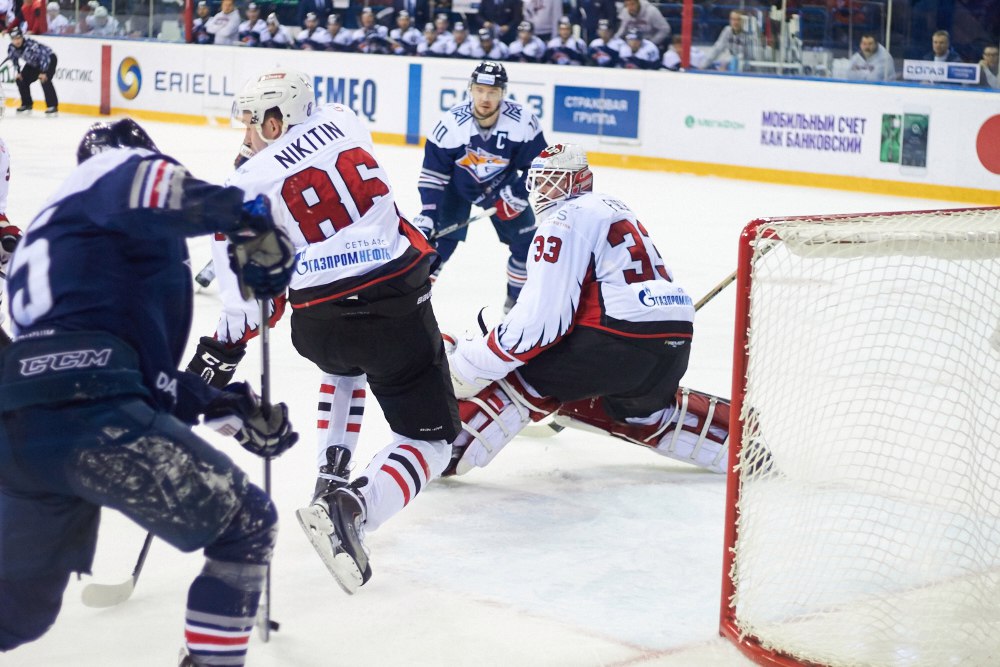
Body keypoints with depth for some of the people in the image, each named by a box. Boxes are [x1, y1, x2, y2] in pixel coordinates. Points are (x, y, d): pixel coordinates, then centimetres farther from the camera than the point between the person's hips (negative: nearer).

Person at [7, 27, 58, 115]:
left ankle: (53, 106, -22)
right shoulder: (11, 48, -16)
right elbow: (14, 59, 4)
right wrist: (18, 72, -4)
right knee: (21, 80, 0)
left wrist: (43, 72, -34)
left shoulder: (31, 45, -37)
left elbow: (44, 56, -34)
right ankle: (26, 104, 16)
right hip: (33, 63, 7)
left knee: (44, 80, -27)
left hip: (49, 58, -7)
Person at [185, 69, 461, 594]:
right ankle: (354, 507, -19)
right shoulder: (343, 122, 7)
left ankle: (331, 474, 28)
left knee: (343, 362, 39)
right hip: (399, 304, -1)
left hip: (320, 323, 1)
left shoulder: (252, 182, -2)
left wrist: (221, 351, 4)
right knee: (430, 440, 6)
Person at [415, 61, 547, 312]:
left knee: (525, 239, -1)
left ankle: (519, 296, 21)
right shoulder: (451, 123, -30)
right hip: (458, 184, -2)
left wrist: (518, 194, -23)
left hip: (502, 185, 2)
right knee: (439, 236, -14)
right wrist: (427, 213, -26)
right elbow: (433, 172, -20)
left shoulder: (523, 121, -28)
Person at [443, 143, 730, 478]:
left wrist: (469, 364, -8)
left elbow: (542, 318, -12)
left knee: (518, 373, -1)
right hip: (673, 342, 9)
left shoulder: (566, 220, -4)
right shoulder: (608, 206, 25)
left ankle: (449, 452, -7)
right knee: (642, 409, 35)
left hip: (623, 338, -9)